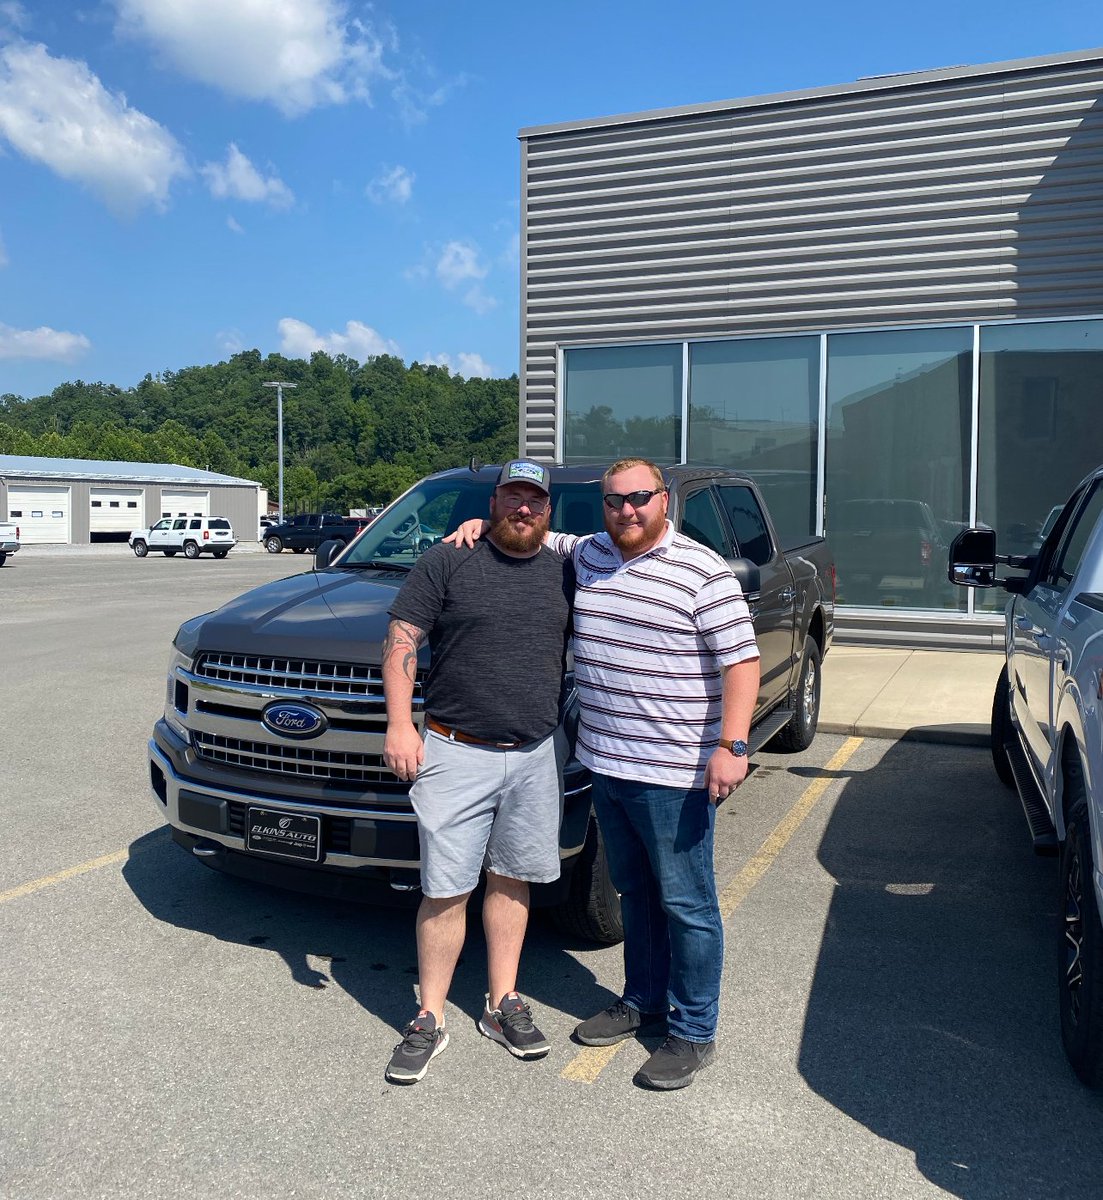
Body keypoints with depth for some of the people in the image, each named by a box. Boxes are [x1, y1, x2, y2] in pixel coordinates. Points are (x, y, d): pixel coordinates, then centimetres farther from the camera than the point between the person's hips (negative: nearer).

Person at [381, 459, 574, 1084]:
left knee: (512, 880, 14)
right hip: (455, 752, -3)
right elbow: (402, 641, -4)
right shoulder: (448, 562, -2)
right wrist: (399, 724, -12)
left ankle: (504, 1004, 29)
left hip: (537, 756, 4)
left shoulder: (565, 573, 9)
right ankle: (431, 1019, 17)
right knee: (446, 890, 1)